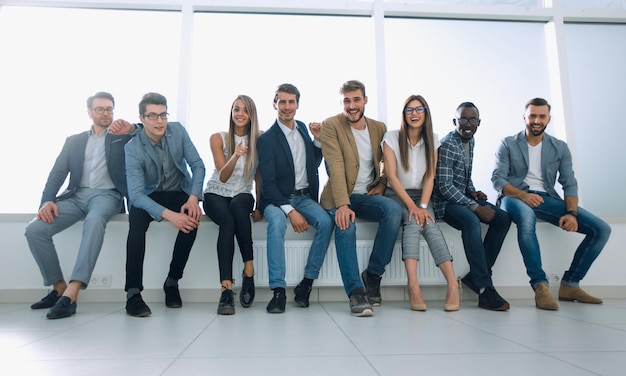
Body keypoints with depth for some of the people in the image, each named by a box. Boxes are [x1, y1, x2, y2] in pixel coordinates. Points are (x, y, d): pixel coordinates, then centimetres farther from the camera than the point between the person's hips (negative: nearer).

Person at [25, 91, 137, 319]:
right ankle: (59, 288, -5)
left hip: (107, 195, -3)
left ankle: (72, 292, -43)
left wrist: (131, 127, -24)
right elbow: (58, 173, 11)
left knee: (94, 220, -39)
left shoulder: (122, 136, 15)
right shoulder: (73, 141, 21)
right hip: (76, 195, 4)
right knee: (34, 229, -20)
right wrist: (47, 200, -9)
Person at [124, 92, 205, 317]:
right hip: (150, 196, -2)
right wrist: (169, 215, -39)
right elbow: (136, 194, -25)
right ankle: (133, 293, -28)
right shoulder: (133, 148, -17)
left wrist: (193, 198, -25)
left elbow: (198, 165, -7)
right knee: (136, 220, -34)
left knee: (192, 219, -30)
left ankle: (172, 282, -13)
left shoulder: (178, 131, -8)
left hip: (180, 193, 2)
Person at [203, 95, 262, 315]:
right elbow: (223, 176, -8)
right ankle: (226, 289, -40)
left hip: (242, 197, 1)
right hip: (216, 195, -1)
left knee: (237, 206, -37)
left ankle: (249, 270, -28)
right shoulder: (218, 138, 0)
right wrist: (235, 156, -27)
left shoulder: (258, 140, 3)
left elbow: (259, 177, 6)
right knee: (228, 221, -34)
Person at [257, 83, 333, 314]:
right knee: (277, 221, -36)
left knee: (326, 221, -25)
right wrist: (290, 211, -25)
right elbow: (268, 184, -13)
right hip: (277, 199, -4)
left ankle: (306, 284, -14)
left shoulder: (303, 128, 9)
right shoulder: (267, 139, -7)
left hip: (304, 197, 4)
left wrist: (318, 139, 1)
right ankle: (278, 290, -31)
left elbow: (314, 164, 19)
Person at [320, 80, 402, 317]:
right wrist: (343, 204, -28)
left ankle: (373, 275, -13)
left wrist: (381, 184, 0)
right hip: (340, 197, -3)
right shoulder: (331, 126, -4)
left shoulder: (379, 128, 10)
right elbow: (336, 167, -16)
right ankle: (355, 291, -27)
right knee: (345, 225, -35)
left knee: (394, 209, -28)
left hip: (367, 196, 4)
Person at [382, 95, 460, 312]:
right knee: (412, 221, -32)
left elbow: (430, 177, 0)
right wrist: (411, 205, -19)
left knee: (429, 225, -28)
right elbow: (391, 176, -10)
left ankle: (453, 284, -38)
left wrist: (423, 206, -16)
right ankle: (413, 286, -43)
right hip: (395, 195, -2)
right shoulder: (392, 138, -3)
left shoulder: (432, 140, 6)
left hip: (421, 195, 2)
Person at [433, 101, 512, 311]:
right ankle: (485, 289, -32)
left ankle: (475, 276, -7)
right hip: (445, 201, -9)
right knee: (472, 221, -36)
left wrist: (473, 192, 2)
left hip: (463, 197, 9)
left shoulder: (470, 141, 11)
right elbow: (444, 186, -23)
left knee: (503, 218, -10)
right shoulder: (447, 144, -16)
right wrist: (476, 207, -25)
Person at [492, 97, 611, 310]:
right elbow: (498, 179, -5)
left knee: (602, 229, -12)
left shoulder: (560, 148, 13)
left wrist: (572, 212, -13)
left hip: (547, 198, 4)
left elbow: (569, 184, 6)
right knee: (526, 217, -41)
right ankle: (540, 286, -34)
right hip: (515, 196, -4)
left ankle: (570, 284, -4)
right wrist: (523, 195, -24)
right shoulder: (508, 144, 5)